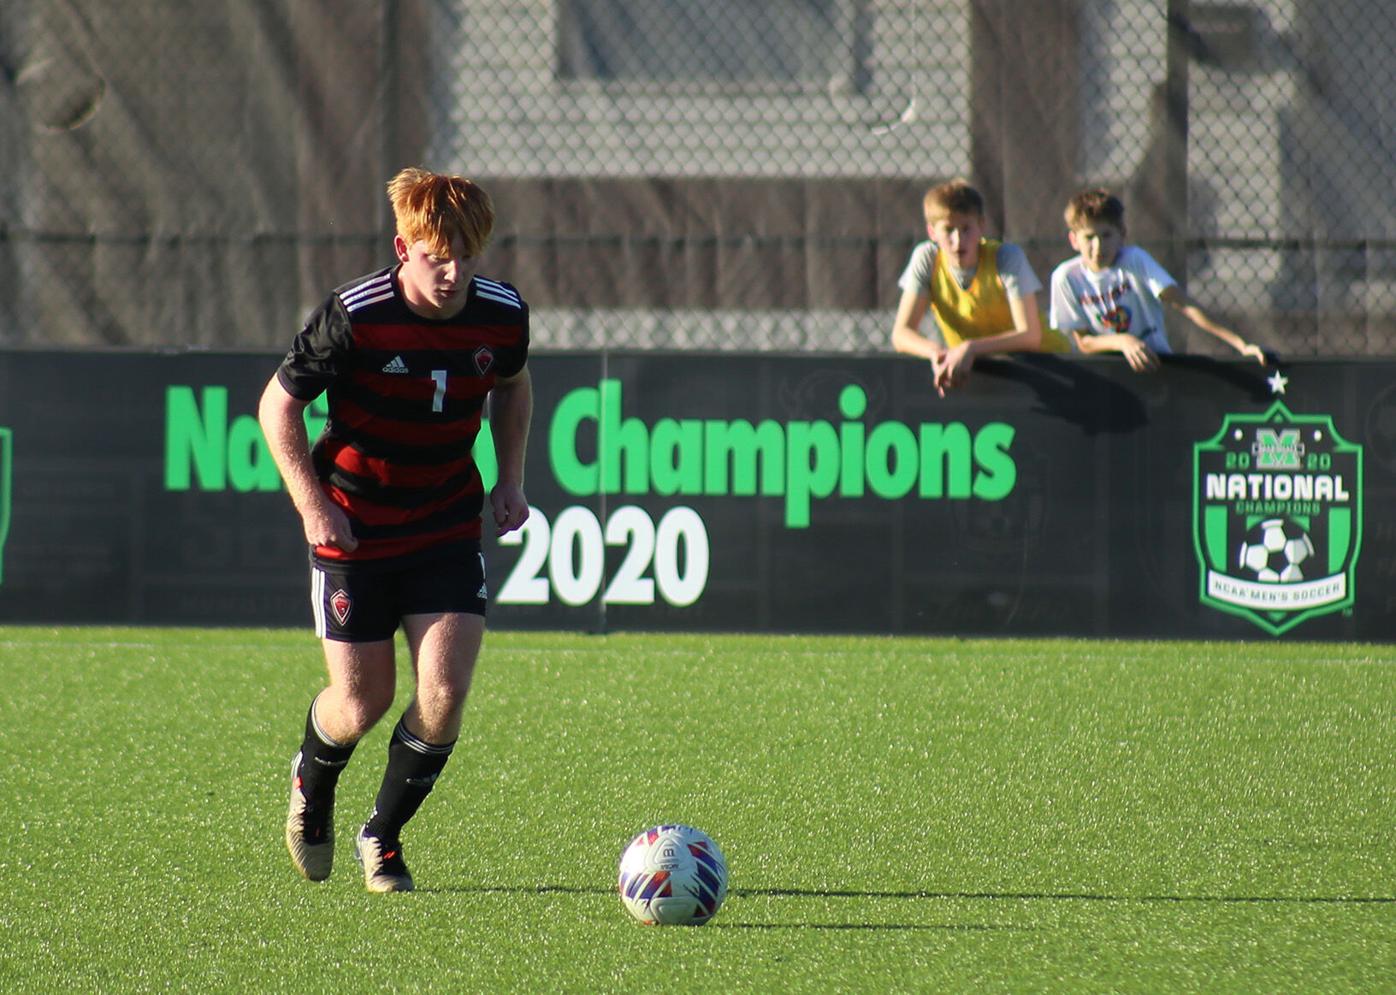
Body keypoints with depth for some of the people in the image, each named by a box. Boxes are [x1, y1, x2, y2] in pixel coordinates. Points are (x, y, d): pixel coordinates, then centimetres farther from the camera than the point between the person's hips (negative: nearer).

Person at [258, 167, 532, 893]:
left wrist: (510, 479, 6)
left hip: (448, 528, 3)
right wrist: (312, 505, -15)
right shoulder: (354, 317, -20)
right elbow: (278, 404, -9)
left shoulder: (503, 315, -8)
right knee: (362, 705, 2)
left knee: (445, 691, -12)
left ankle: (384, 837, 11)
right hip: (354, 528, -3)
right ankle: (311, 786, 39)